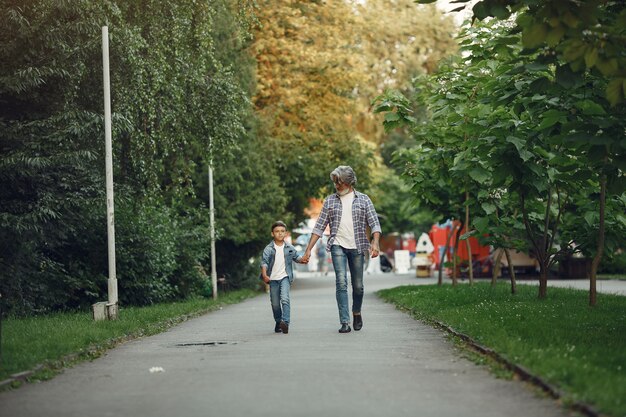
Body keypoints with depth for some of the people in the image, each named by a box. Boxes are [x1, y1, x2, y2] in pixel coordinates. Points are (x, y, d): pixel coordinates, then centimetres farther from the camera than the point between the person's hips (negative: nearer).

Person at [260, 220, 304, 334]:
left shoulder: (289, 248, 2)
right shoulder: (268, 249, -4)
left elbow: (296, 258, 16)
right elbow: (264, 262, -11)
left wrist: (303, 259, -7)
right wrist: (264, 275, -27)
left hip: (285, 277, -1)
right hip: (273, 278, 1)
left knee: (285, 299, -21)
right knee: (275, 303, 9)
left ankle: (285, 322, -28)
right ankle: (278, 323, 28)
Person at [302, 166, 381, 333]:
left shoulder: (363, 199, 5)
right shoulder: (330, 200, 9)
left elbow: (374, 223, -1)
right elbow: (319, 227, 8)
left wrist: (375, 242, -19)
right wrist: (308, 249, 2)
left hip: (357, 247, 0)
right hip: (338, 246, 0)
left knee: (358, 285, 7)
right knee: (341, 282, -14)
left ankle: (356, 312, 35)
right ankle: (345, 323, -16)